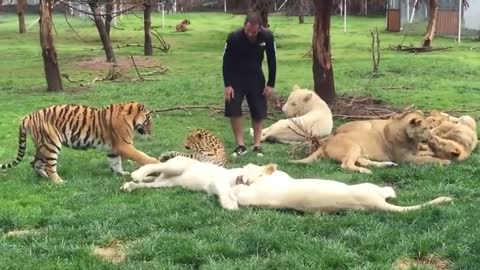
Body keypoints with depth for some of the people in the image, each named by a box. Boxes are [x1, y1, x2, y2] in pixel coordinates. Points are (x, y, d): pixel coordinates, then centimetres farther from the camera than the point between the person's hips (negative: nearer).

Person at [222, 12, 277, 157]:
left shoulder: (267, 37, -21)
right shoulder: (234, 37, -26)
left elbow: (272, 60, -8)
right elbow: (226, 61, -14)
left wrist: (271, 84, -7)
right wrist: (227, 85, -18)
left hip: (256, 76, 2)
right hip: (236, 76, -1)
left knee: (259, 111, 1)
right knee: (233, 109, -10)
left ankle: (257, 145, 12)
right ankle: (240, 145, -1)